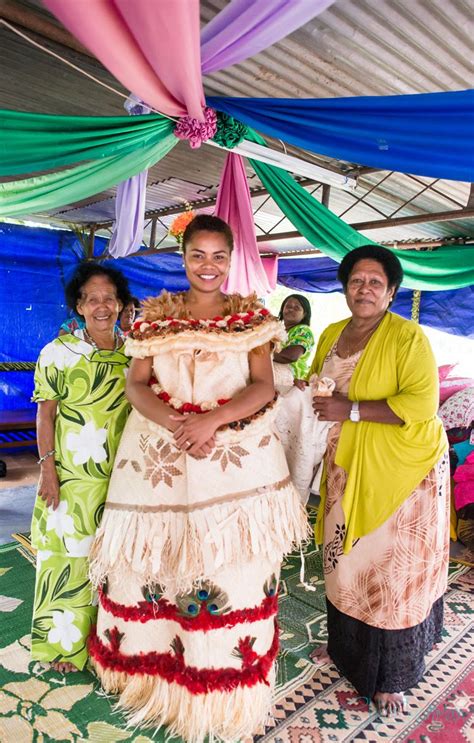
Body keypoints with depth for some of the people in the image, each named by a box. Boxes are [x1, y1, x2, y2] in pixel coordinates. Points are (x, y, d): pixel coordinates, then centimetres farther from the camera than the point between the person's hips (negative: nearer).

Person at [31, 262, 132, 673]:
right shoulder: (59, 352, -6)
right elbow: (46, 413, -5)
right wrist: (47, 466, -11)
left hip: (122, 475, 3)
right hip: (72, 475, -3)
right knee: (69, 553, 8)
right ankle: (63, 640, 29)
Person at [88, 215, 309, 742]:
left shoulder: (251, 317, 3)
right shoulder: (156, 316, 7)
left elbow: (264, 388, -5)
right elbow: (136, 385, 1)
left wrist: (212, 420, -20)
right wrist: (176, 423, -17)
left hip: (237, 458, -1)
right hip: (159, 456, 2)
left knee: (231, 570, 5)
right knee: (154, 561, 8)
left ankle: (225, 686, 27)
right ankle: (156, 664, 33)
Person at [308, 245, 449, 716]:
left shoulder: (408, 337, -13)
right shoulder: (332, 334, 7)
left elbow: (421, 403, -23)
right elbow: (316, 381, 22)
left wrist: (350, 410, -24)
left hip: (401, 471, -5)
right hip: (348, 469, 6)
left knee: (393, 568, 5)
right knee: (347, 559, 15)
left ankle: (390, 677, 24)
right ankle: (345, 645, 39)